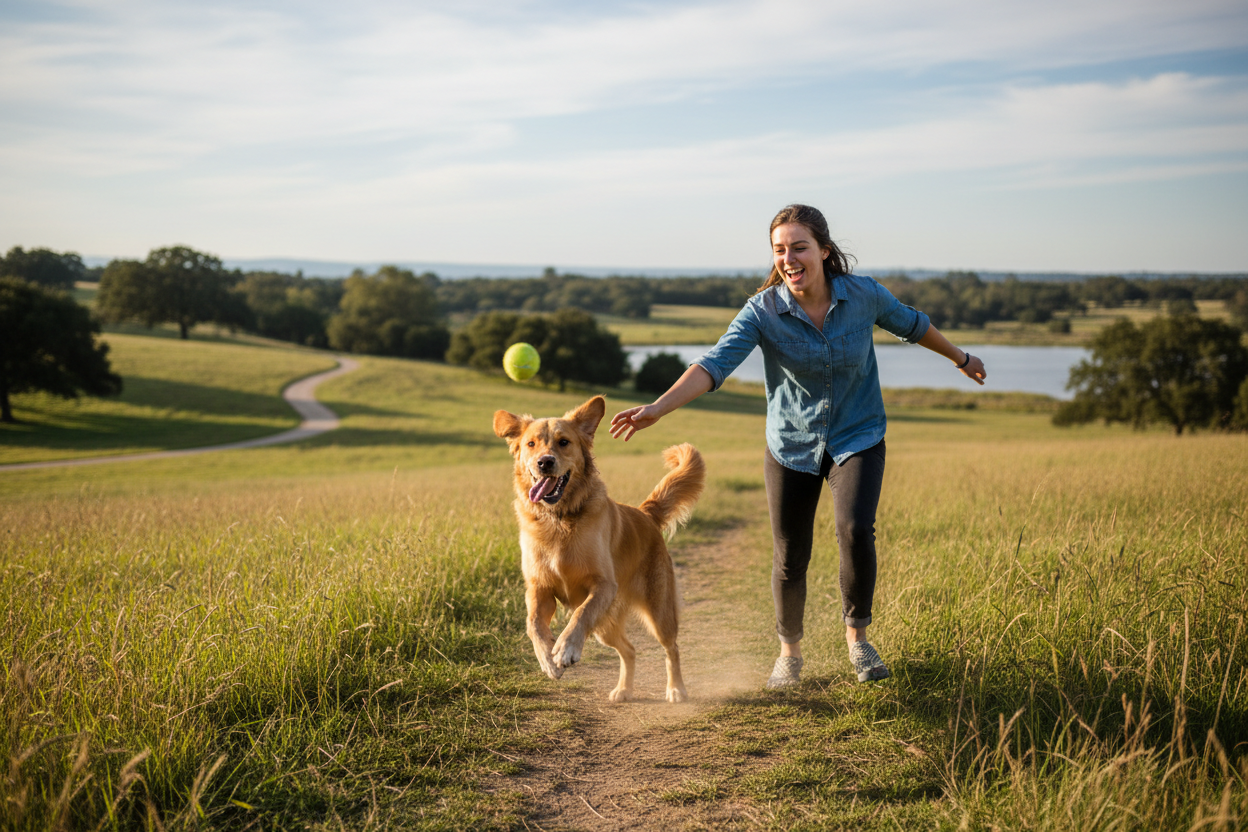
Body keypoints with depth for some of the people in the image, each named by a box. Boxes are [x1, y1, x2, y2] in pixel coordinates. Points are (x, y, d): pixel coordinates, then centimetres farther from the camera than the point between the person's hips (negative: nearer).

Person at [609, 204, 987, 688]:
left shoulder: (863, 295, -13)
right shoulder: (762, 311, -18)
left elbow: (911, 324, 7)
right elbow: (715, 364, -31)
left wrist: (961, 359, 23)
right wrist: (656, 409, -46)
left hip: (857, 439, 0)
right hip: (791, 445, 0)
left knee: (855, 531, -24)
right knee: (789, 560, 5)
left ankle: (856, 633, 3)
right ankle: (790, 649, 33)